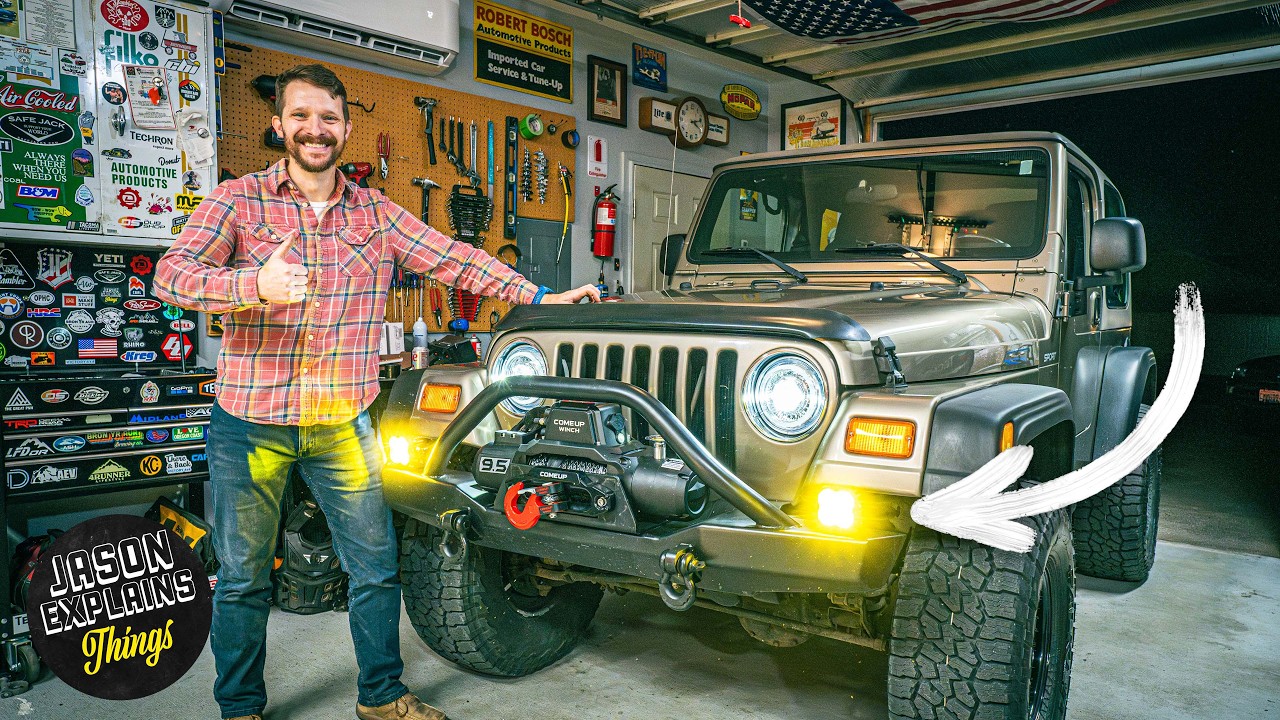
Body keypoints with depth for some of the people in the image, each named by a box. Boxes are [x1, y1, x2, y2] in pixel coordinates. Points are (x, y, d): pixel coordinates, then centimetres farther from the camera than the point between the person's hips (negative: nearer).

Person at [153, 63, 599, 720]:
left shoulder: (377, 214, 7)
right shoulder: (237, 201, -1)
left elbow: (454, 260, 5)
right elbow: (171, 274, -13)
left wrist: (542, 297, 0)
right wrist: (253, 286, -32)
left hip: (344, 425, 2)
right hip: (251, 424, -2)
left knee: (377, 566, 9)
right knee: (242, 578, 11)